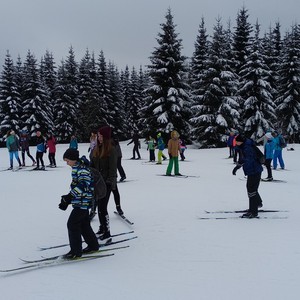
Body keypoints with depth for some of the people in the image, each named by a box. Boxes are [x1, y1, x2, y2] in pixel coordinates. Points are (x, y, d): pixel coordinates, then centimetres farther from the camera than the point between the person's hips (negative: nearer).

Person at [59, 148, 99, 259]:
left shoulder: (82, 169, -18)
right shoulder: (76, 168, 12)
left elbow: (82, 186, -29)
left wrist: (69, 197, -29)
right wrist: (67, 199, 12)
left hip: (83, 201, -10)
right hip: (81, 201, 10)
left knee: (72, 224, -6)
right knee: (84, 224, 17)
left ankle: (76, 251, 3)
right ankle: (93, 245, 31)